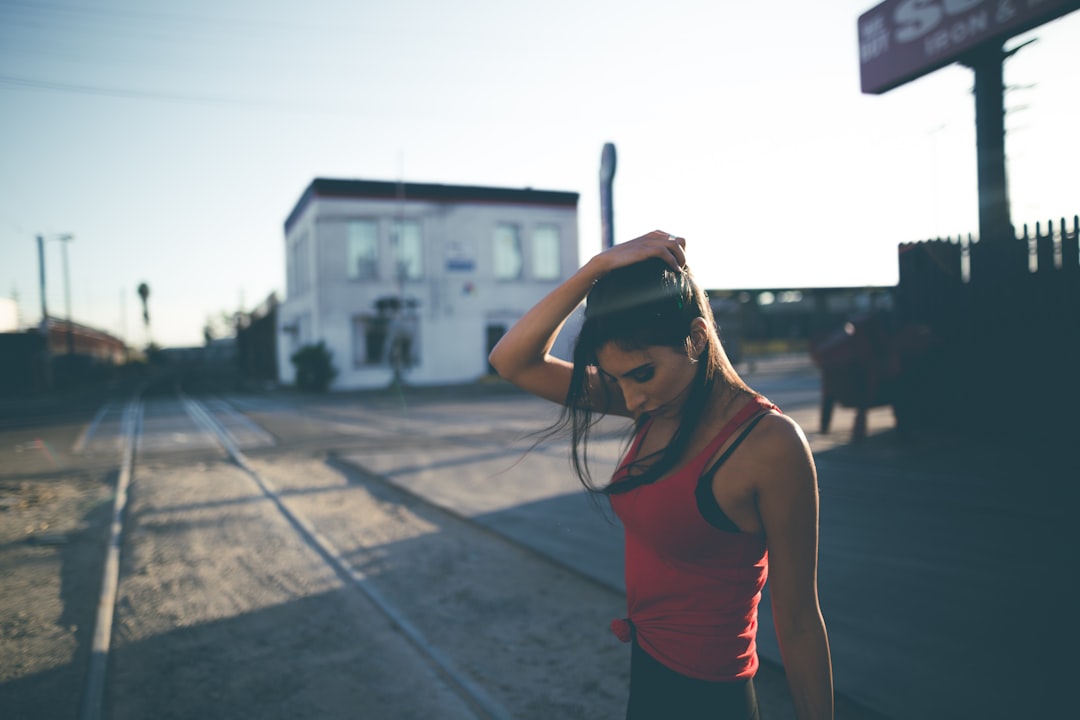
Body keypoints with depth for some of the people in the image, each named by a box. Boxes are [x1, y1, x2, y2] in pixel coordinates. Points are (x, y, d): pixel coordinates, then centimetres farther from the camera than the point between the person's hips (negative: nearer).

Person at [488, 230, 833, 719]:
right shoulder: (655, 408, -6)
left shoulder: (771, 443, -24)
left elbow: (797, 621, -18)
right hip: (644, 669, 6)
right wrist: (596, 269, -19)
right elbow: (512, 361, -10)